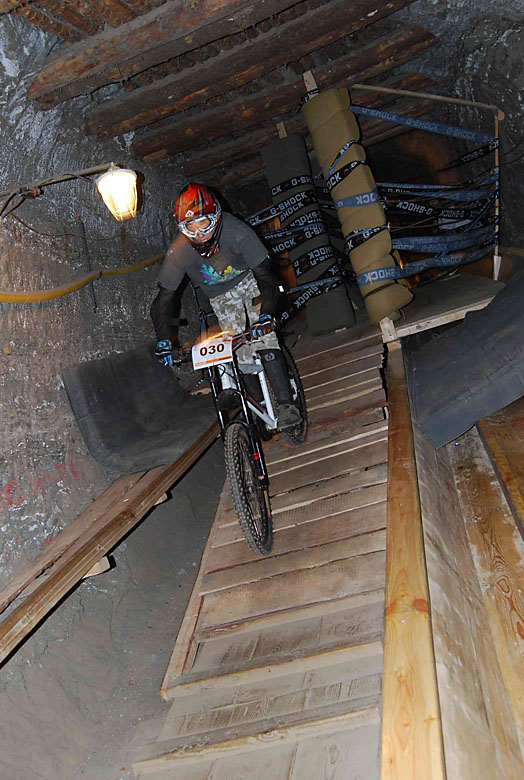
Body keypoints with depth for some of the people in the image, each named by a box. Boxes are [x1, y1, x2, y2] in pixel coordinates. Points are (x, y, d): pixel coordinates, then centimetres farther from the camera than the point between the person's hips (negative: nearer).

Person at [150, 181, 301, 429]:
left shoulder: (236, 232, -33)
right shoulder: (179, 251, -27)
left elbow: (265, 274, -31)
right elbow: (164, 297, -20)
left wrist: (266, 314, -46)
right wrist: (163, 341, -30)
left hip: (249, 283, -2)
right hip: (220, 297, 3)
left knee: (265, 342, -19)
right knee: (240, 354, -8)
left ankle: (286, 405, -15)